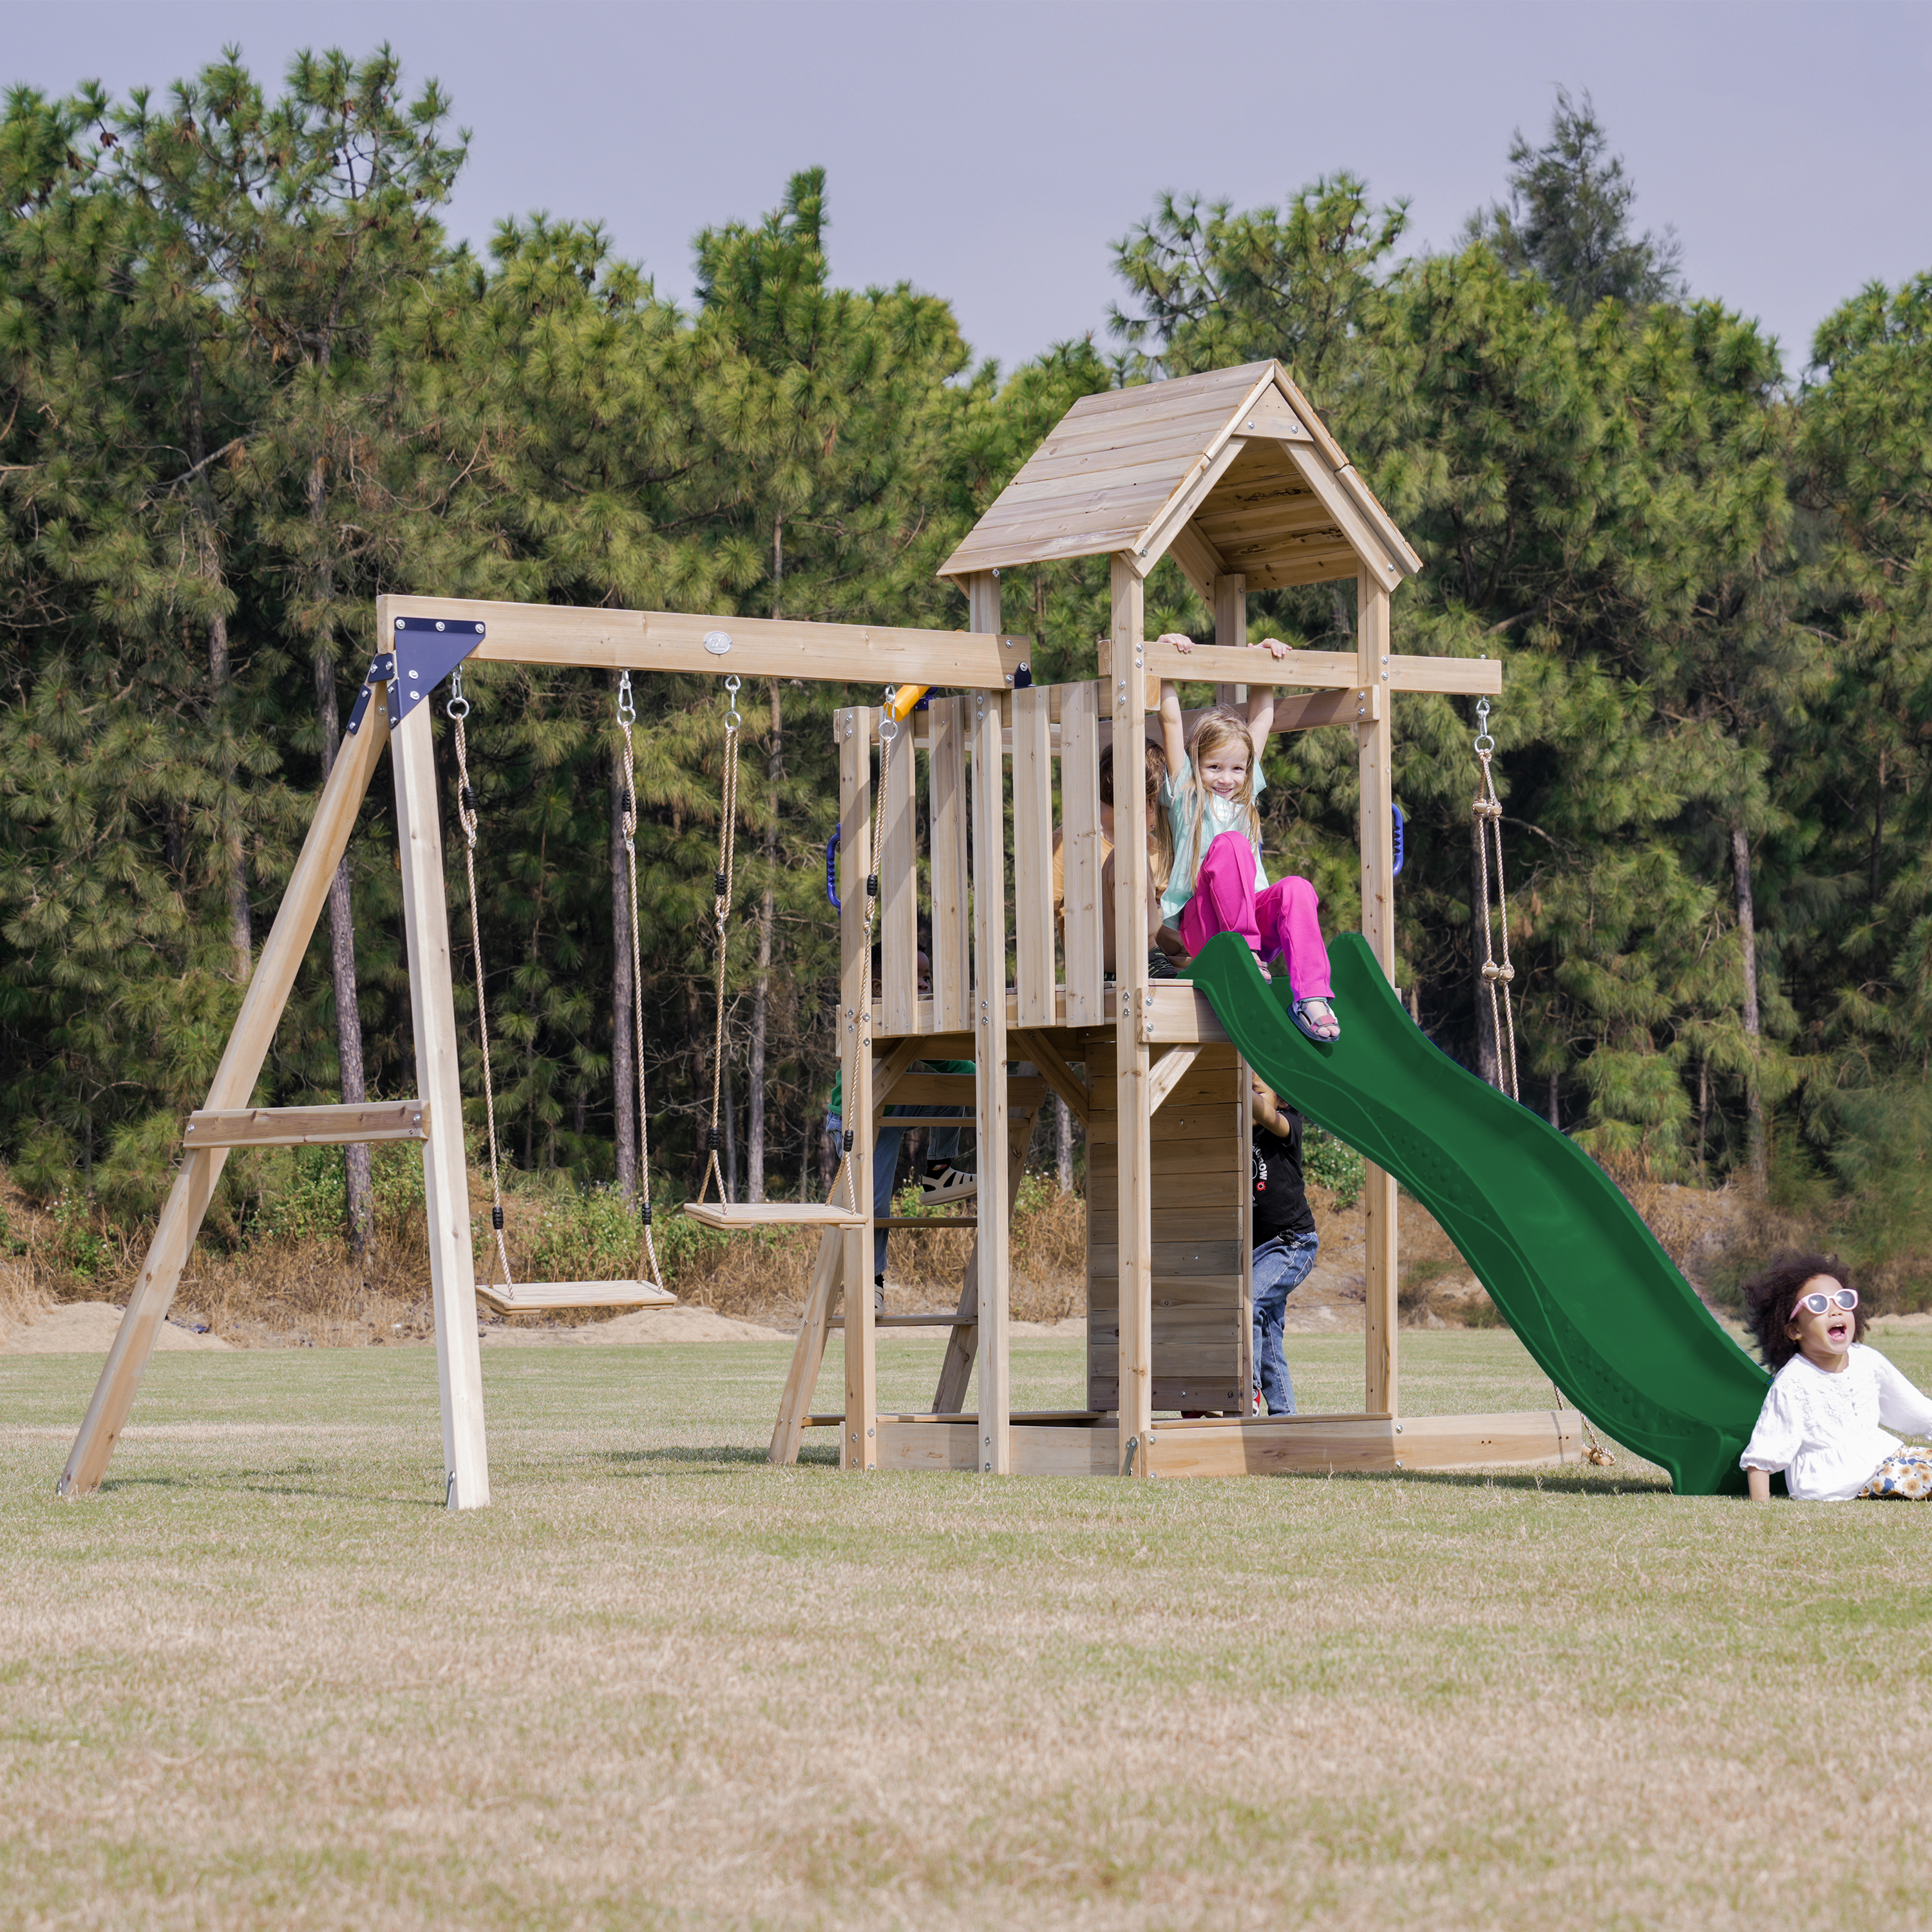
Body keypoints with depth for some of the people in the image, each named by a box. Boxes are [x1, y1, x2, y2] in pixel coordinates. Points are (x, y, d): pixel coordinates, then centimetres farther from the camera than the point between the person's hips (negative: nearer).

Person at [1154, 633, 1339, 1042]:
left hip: (1254, 912, 4)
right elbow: (1171, 721, 4)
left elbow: (1262, 720, 26)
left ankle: (1313, 996, -44)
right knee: (1230, 843, -30)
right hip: (1201, 926, -4)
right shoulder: (1186, 793, 11)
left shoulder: (1245, 796, 22)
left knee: (1295, 889, -30)